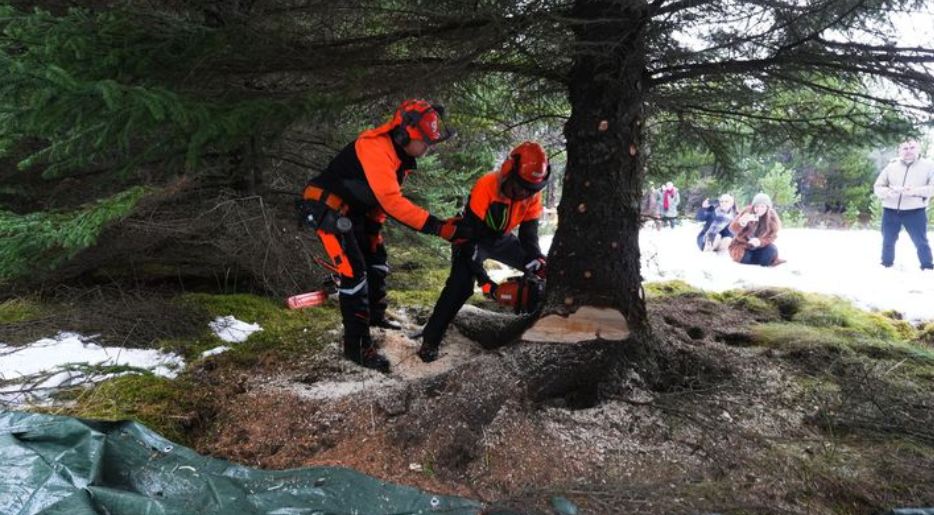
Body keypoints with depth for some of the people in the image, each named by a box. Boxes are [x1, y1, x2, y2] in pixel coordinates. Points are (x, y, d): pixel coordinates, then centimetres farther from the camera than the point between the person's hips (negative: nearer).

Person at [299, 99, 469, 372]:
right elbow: (392, 201, -36)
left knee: (376, 258, 18)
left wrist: (373, 227, 13)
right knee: (355, 271, -17)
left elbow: (384, 197, 12)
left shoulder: (400, 153, 2)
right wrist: (436, 226, -37)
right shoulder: (374, 148, -29)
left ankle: (375, 314, 39)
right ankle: (356, 346, -12)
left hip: (353, 211, 10)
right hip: (328, 208, -10)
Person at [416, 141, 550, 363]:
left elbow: (529, 235, -14)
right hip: (473, 238, -6)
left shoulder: (532, 194, -18)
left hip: (502, 239, 6)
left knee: (544, 271, 3)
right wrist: (483, 279, -40)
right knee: (460, 284, -26)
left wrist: (538, 263, -33)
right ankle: (430, 340, -21)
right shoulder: (486, 187, -36)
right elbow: (470, 234, -36)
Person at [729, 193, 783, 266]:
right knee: (745, 258, -30)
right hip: (743, 245, -2)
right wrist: (741, 222, -49)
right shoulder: (747, 212, -17)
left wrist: (760, 242, -32)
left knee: (772, 250, -27)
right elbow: (733, 229, -26)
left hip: (760, 246, 2)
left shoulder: (772, 217, -11)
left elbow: (772, 236, -10)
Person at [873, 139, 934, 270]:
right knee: (888, 241, 15)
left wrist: (915, 191, -22)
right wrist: (888, 192, -15)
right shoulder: (891, 166, 7)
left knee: (921, 242, 0)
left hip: (915, 212, -3)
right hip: (891, 211, 3)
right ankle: (886, 265, 32)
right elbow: (877, 187, 6)